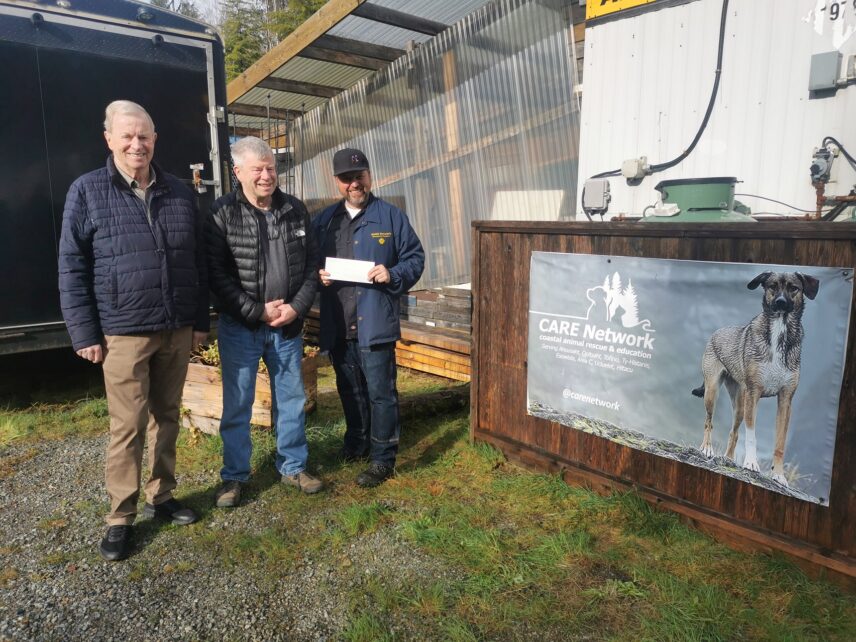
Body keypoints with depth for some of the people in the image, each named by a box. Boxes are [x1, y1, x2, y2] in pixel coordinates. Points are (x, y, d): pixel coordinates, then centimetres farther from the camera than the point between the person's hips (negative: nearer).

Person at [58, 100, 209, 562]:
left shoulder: (179, 192, 9)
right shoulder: (87, 191, -1)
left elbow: (198, 262, 12)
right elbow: (72, 269, -3)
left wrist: (200, 321, 9)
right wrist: (85, 333, -7)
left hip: (178, 330, 4)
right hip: (124, 333, -3)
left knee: (167, 417, 13)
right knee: (128, 427, 1)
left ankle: (161, 497, 29)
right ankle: (121, 517, 17)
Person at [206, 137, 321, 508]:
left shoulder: (295, 210, 4)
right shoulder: (223, 213, -7)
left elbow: (311, 265, 5)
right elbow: (217, 275, -12)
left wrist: (296, 308, -8)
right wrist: (259, 311, -16)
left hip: (288, 326, 4)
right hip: (240, 328, -3)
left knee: (291, 400, 13)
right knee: (237, 404, 6)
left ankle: (293, 467, 29)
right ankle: (234, 476, 22)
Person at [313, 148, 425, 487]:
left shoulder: (391, 216, 1)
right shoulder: (324, 220, 12)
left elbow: (415, 258, 1)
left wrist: (393, 275, -16)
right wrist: (318, 276, -5)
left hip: (374, 322, -4)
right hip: (337, 325, 5)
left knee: (380, 391, -1)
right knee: (349, 390, 17)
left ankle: (382, 458, 11)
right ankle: (356, 443, 36)